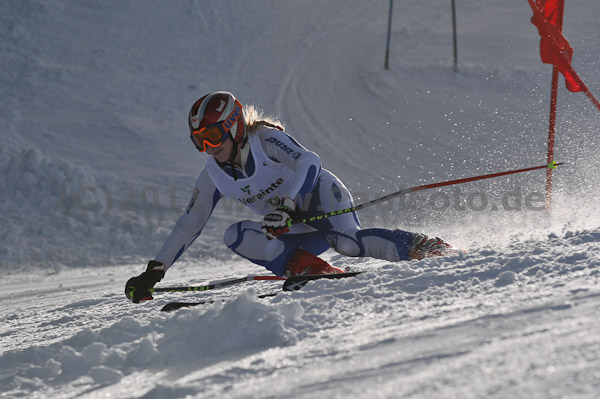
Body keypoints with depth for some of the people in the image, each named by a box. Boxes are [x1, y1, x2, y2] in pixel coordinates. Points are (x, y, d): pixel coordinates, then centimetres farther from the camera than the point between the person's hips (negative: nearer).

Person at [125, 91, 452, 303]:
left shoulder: (265, 139, -16)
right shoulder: (214, 176, 2)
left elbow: (309, 162, -30)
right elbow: (189, 225, 7)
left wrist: (287, 204, -45)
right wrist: (155, 270, 1)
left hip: (323, 198, -6)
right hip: (298, 229, 7)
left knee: (346, 242, -38)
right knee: (235, 236, -17)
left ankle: (423, 247, -27)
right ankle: (305, 267, -30)